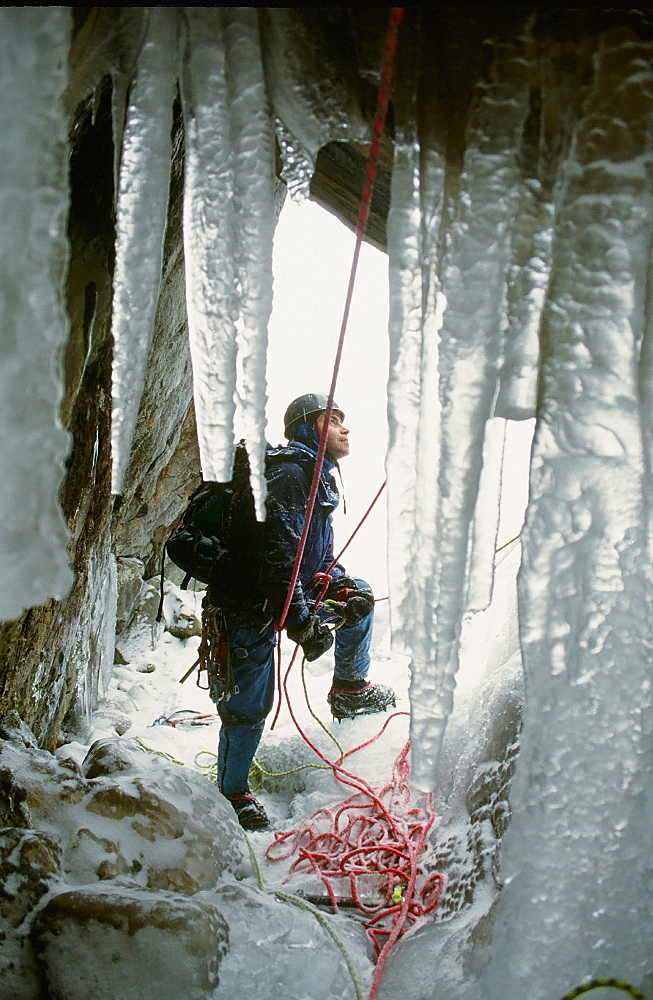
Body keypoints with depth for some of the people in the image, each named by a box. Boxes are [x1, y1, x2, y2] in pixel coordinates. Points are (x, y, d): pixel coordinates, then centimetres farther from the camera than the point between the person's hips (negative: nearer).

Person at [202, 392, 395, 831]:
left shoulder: (318, 478, 13)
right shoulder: (288, 472, -19)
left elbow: (318, 556, 17)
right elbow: (276, 552, -28)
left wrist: (344, 587, -2)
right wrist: (301, 621, -30)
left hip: (291, 594, 9)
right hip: (247, 606, -9)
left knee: (358, 595, 12)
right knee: (248, 708, -1)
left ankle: (350, 690, 20)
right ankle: (232, 794, 19)